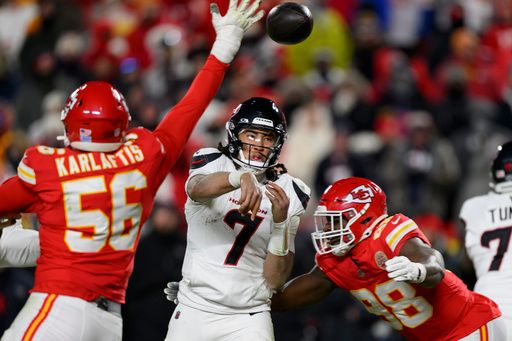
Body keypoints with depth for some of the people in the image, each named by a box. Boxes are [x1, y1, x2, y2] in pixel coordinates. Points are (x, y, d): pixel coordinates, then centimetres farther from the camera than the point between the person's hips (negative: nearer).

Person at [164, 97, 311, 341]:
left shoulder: (285, 193, 2)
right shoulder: (212, 163, 0)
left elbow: (275, 280, -1)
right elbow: (196, 188, -28)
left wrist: (280, 222, -16)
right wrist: (240, 178, -48)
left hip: (249, 319, 0)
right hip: (194, 310, 0)